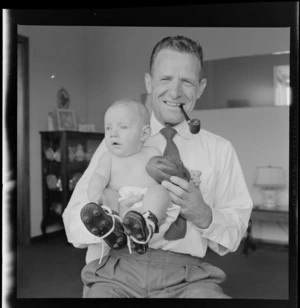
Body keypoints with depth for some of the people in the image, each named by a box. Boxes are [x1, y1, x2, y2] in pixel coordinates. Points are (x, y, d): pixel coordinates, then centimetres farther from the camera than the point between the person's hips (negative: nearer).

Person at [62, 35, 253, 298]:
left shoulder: (220, 150, 9)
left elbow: (235, 234, 10)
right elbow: (74, 224, 2)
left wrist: (204, 216, -10)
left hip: (185, 272, 1)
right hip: (116, 267, 0)